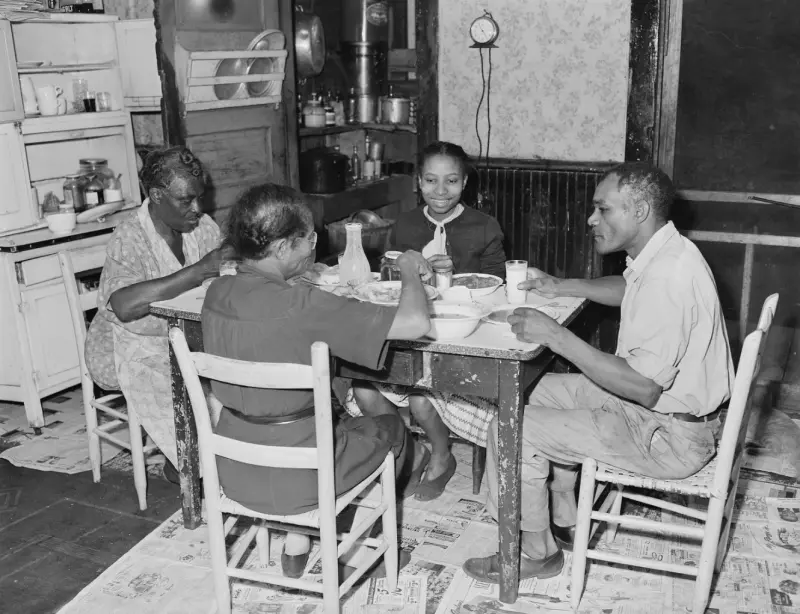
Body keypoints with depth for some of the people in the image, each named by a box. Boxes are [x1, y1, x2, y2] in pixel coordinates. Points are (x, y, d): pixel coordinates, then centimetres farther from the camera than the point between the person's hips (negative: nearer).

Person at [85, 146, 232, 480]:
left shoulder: (203, 227, -3)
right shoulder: (129, 238, -23)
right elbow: (125, 306, -40)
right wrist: (199, 271, -41)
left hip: (181, 337, 6)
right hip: (130, 349, -6)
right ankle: (181, 463, -2)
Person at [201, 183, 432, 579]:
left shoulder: (217, 293, -7)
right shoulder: (300, 306, -29)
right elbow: (415, 323, -30)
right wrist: (410, 271, -11)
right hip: (293, 478, -6)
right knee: (392, 429, 21)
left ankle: (297, 543, 33)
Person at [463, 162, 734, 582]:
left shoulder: (666, 277, -29)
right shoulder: (663, 254, 3)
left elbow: (644, 388, -31)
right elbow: (629, 289, 27)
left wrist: (557, 337, -27)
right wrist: (564, 287, 12)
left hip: (670, 436, -10)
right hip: (663, 403, 10)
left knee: (514, 428, -12)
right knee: (542, 391, 18)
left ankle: (535, 552, 10)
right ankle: (566, 522, 25)